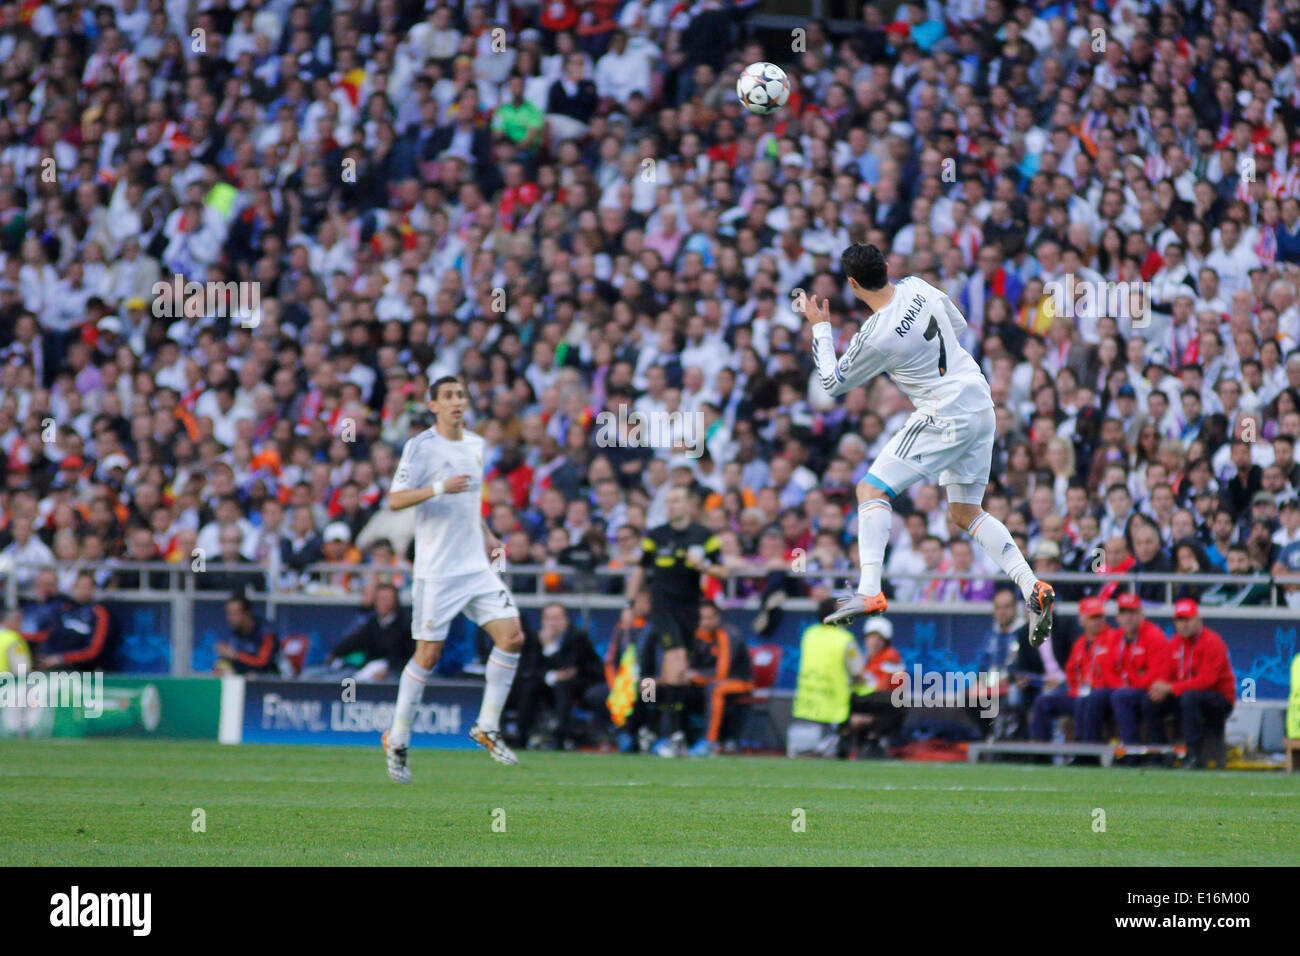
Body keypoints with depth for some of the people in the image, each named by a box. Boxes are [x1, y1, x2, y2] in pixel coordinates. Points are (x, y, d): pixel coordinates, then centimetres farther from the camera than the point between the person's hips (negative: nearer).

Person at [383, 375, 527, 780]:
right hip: (437, 570, -6)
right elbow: (395, 499, -14)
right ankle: (397, 740, 10)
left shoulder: (475, 445, 14)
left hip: (477, 565, 6)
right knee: (428, 654, -4)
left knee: (512, 636, -6)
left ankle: (487, 727, 6)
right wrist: (440, 488, -26)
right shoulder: (421, 446, -7)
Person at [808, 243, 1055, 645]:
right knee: (965, 512, 16)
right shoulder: (917, 287, 0)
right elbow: (957, 325, 19)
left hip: (945, 416, -8)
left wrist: (820, 328, 9)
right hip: (980, 401, 8)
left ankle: (869, 591, -16)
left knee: (872, 489, -3)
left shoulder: (875, 338, -19)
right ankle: (1032, 587, 4)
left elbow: (833, 383, -2)